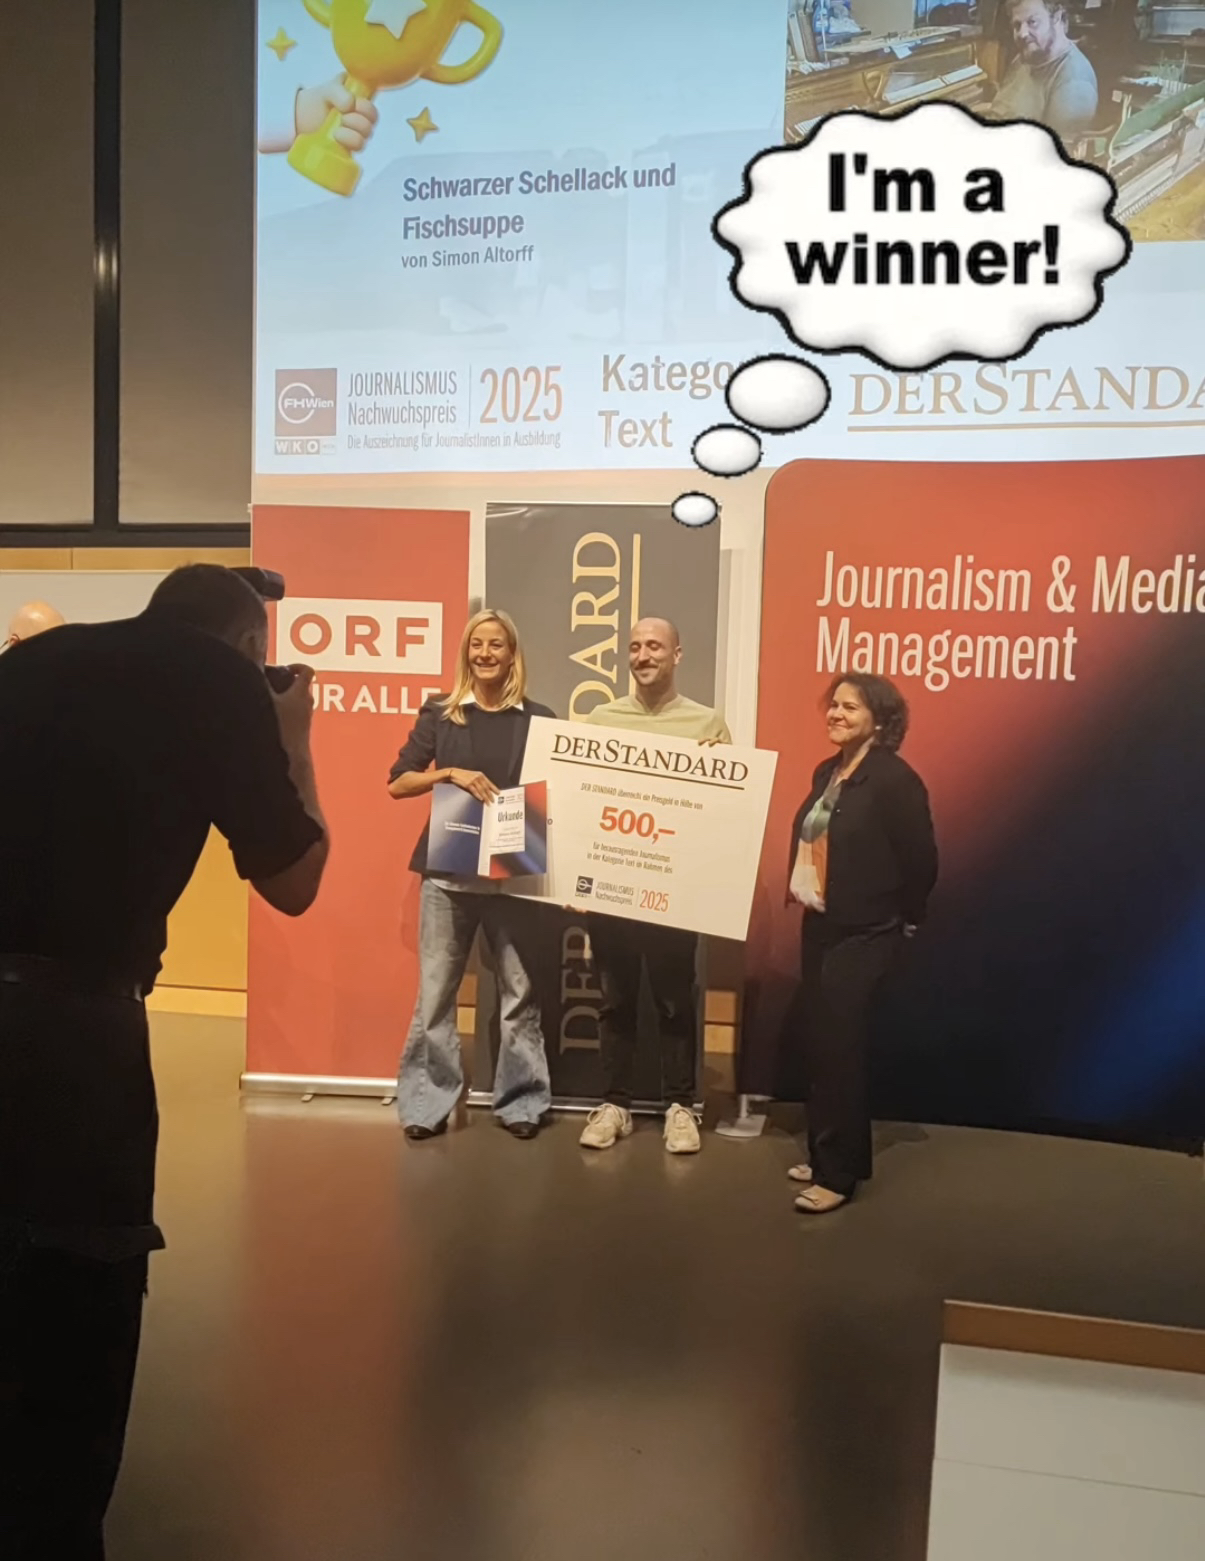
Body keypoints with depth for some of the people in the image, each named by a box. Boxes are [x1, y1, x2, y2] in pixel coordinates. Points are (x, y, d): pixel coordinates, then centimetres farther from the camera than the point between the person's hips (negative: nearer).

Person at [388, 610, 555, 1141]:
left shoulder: (538, 719, 4)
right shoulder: (439, 713, 4)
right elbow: (397, 784, 2)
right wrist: (451, 773, -14)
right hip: (448, 870, 0)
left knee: (519, 992, 7)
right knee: (435, 991, 4)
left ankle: (521, 1100, 19)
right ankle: (427, 1102, 16)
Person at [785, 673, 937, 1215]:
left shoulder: (895, 779, -15)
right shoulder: (827, 772, 8)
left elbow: (921, 861, -12)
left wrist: (902, 921, -4)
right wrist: (803, 893, 11)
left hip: (863, 934, -8)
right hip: (818, 926, 8)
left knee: (839, 1049, -2)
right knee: (818, 1046, 14)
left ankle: (838, 1174, 10)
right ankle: (827, 1155, 28)